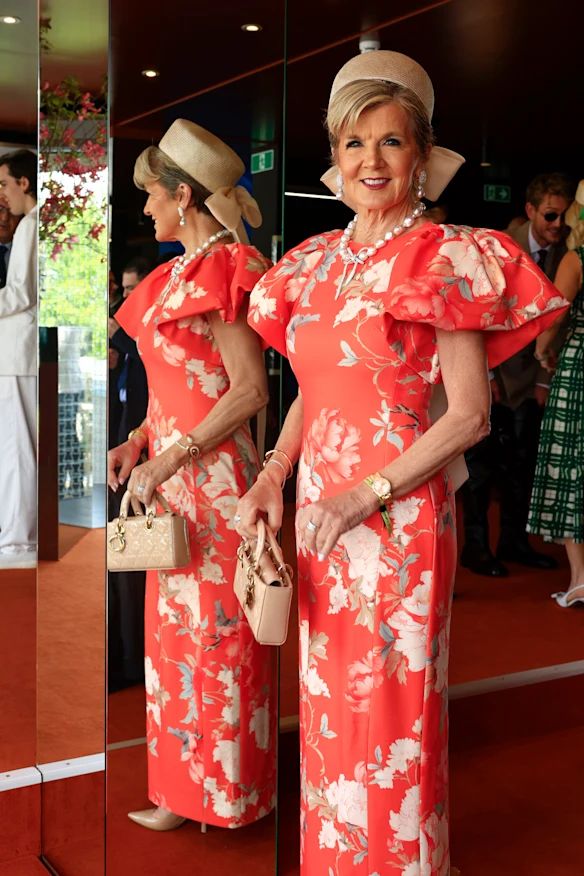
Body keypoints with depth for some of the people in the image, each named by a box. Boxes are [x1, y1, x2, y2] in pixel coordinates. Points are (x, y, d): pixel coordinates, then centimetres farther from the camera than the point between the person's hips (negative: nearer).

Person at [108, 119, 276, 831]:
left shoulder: (220, 270, -15)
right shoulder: (185, 270, 13)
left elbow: (249, 392, -20)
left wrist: (169, 460, -18)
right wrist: (140, 441, 6)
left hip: (210, 473, -9)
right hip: (175, 468, 9)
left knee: (208, 628, 4)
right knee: (180, 622, 16)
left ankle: (208, 787, 21)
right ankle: (187, 772, 32)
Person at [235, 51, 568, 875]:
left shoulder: (446, 259, -8)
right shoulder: (315, 263, 10)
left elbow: (469, 414, -12)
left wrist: (367, 494, -18)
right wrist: (272, 477, 3)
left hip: (399, 520, -5)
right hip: (318, 513, 6)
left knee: (393, 704, 6)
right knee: (327, 697, 16)